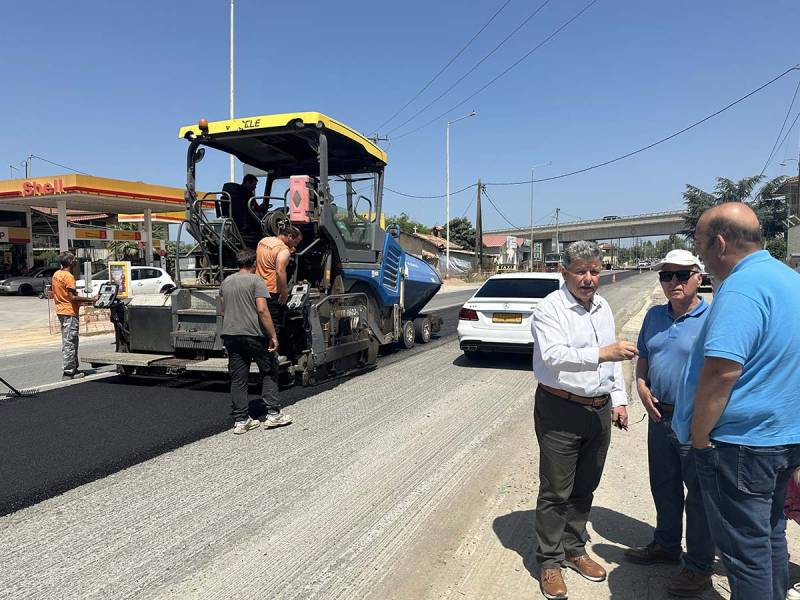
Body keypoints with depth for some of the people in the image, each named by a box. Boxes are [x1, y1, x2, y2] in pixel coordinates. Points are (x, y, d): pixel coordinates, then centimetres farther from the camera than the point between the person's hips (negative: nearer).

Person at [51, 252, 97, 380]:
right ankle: (69, 372, -1)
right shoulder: (68, 276, -18)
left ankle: (73, 368, 23)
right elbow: (73, 297, -22)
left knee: (67, 342, 15)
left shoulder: (56, 274, 11)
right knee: (70, 343, -5)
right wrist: (91, 299, -17)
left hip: (61, 311, 10)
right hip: (70, 313, -10)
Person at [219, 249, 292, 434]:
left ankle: (240, 420, 10)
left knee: (237, 378, 8)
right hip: (253, 334, -5)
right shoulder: (255, 280, -6)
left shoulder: (225, 282, 14)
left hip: (230, 335, 6)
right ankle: (273, 414, 7)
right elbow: (262, 310, -16)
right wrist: (273, 336, -15)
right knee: (268, 373, 8)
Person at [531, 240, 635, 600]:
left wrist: (619, 399, 14)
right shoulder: (550, 309, -13)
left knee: (584, 489, 18)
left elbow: (613, 361, 19)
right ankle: (550, 561, 20)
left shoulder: (603, 308, 11)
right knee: (555, 492, 4)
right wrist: (601, 353, -36)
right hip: (560, 411, -7)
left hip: (599, 410, 7)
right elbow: (552, 355, -27)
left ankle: (575, 550, 36)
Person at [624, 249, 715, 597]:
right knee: (664, 488, 21)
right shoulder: (654, 316, 7)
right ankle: (666, 545, 40)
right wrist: (642, 388, -1)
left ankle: (700, 566, 25)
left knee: (699, 495, 8)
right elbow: (642, 359, 16)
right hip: (660, 416, 6)